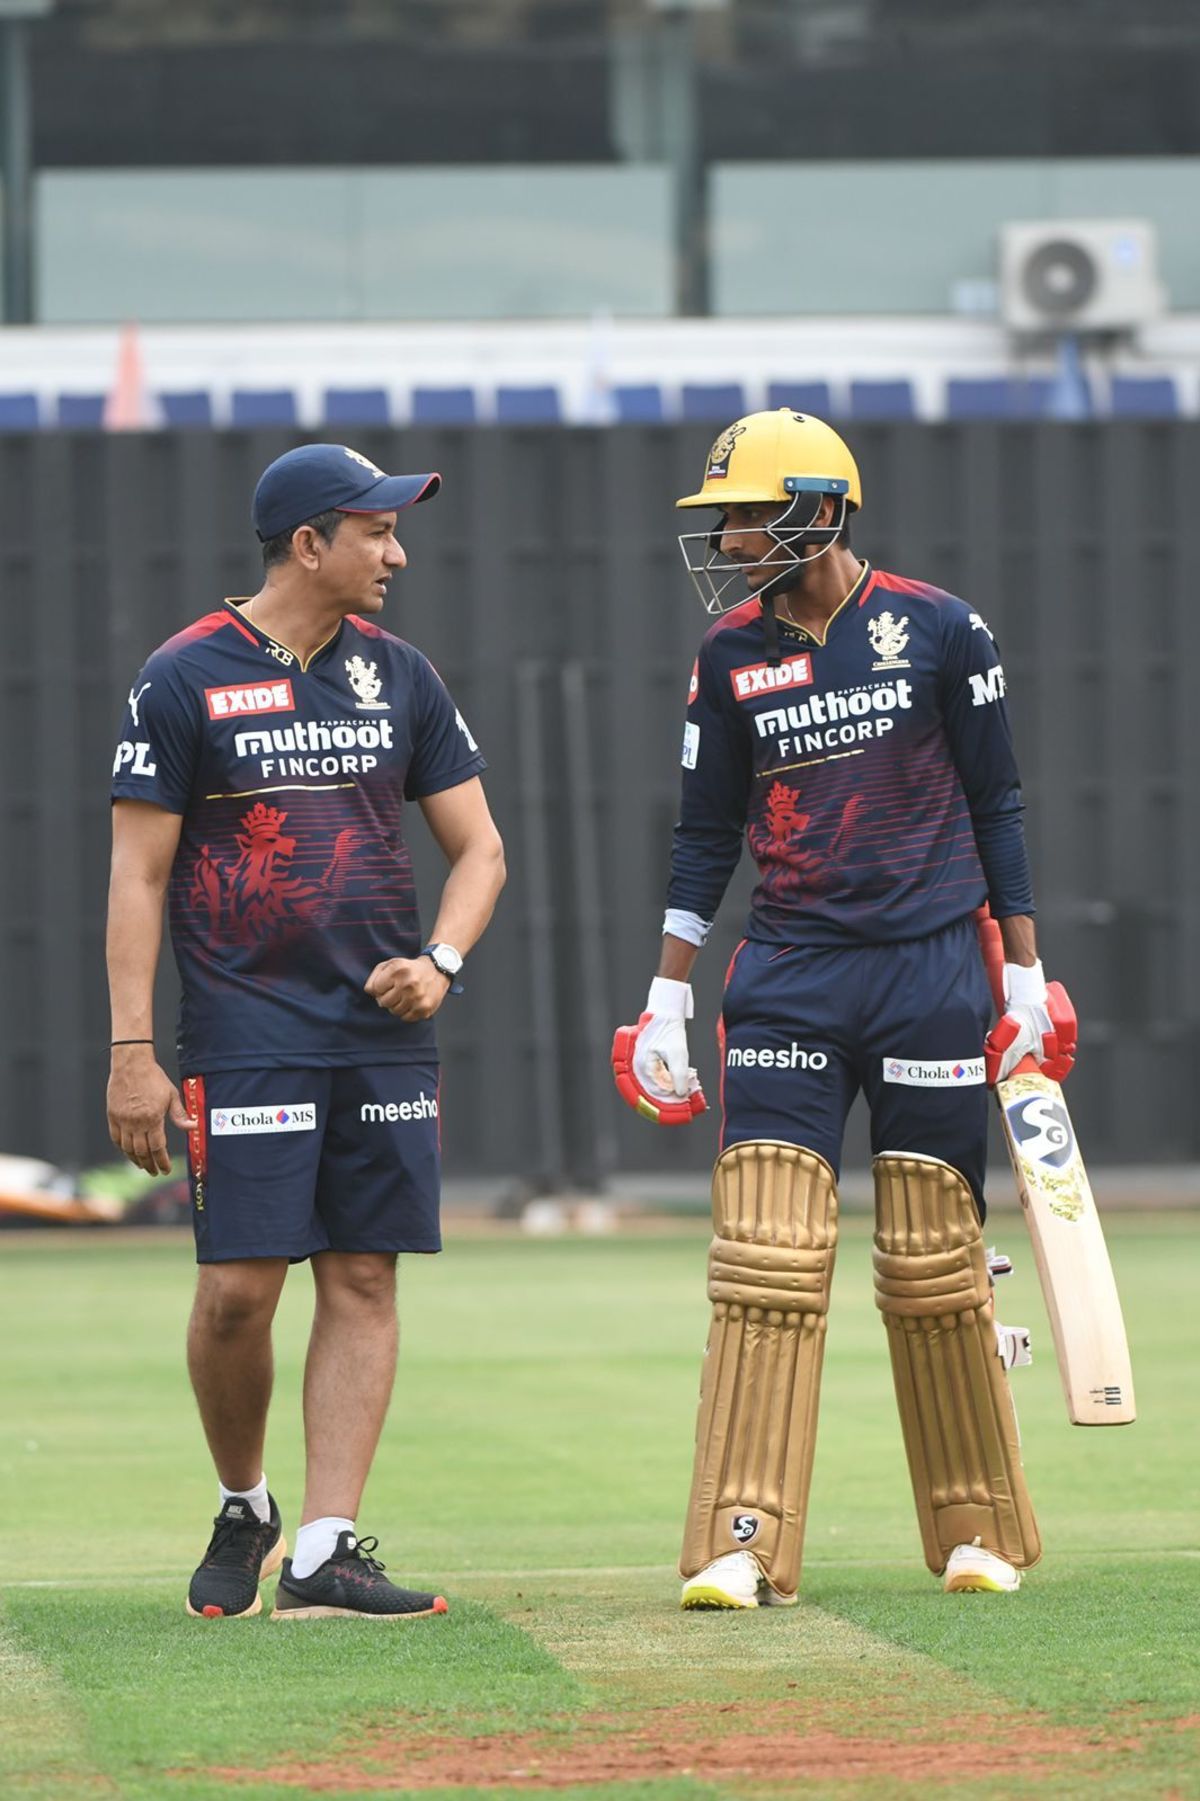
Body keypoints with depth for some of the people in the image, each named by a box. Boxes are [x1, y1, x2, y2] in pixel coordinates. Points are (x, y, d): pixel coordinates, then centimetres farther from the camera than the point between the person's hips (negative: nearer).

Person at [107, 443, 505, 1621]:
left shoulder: (398, 676, 10)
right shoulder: (186, 679, -3)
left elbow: (476, 846, 14)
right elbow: (138, 875, -4)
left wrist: (438, 961, -5)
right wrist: (132, 1053, -10)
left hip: (385, 1033, 4)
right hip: (245, 1030, -4)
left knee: (364, 1281, -1)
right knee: (238, 1289, -8)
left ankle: (322, 1555, 0)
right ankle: (243, 1511, 16)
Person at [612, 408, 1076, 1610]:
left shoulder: (939, 632, -1)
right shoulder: (731, 656, 5)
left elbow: (994, 808, 4)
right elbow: (707, 835, 10)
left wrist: (1023, 973, 2)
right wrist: (667, 1000, 6)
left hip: (929, 970, -2)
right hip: (787, 974, 2)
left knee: (935, 1264, 3)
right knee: (766, 1256, -9)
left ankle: (979, 1530, 18)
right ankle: (745, 1543, -12)